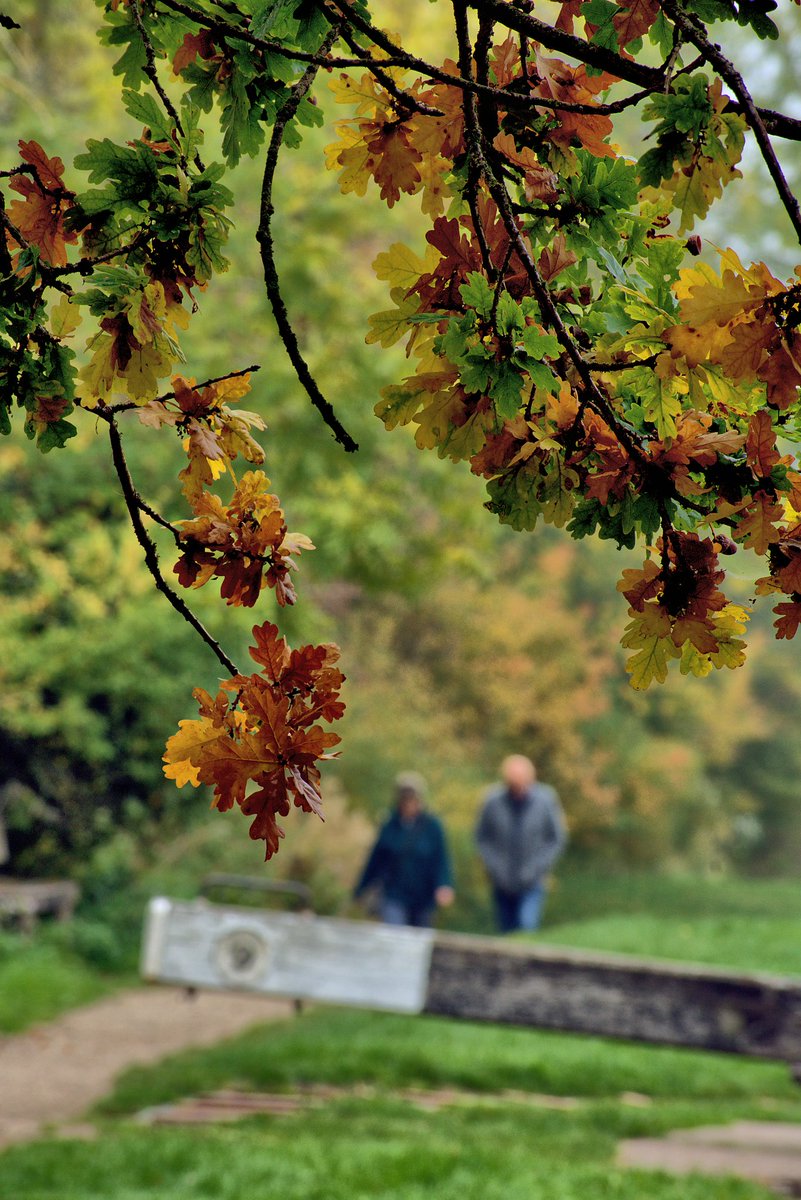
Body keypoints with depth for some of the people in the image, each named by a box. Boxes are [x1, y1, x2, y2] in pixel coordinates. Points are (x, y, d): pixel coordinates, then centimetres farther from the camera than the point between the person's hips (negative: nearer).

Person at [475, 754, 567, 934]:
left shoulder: (546, 800, -9)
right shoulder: (493, 801, -7)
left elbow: (557, 839, -1)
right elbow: (482, 838, 3)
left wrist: (536, 869, -9)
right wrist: (497, 869, -7)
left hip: (532, 884, -2)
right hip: (503, 884, 2)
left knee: (527, 926, -20)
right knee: (507, 932, 9)